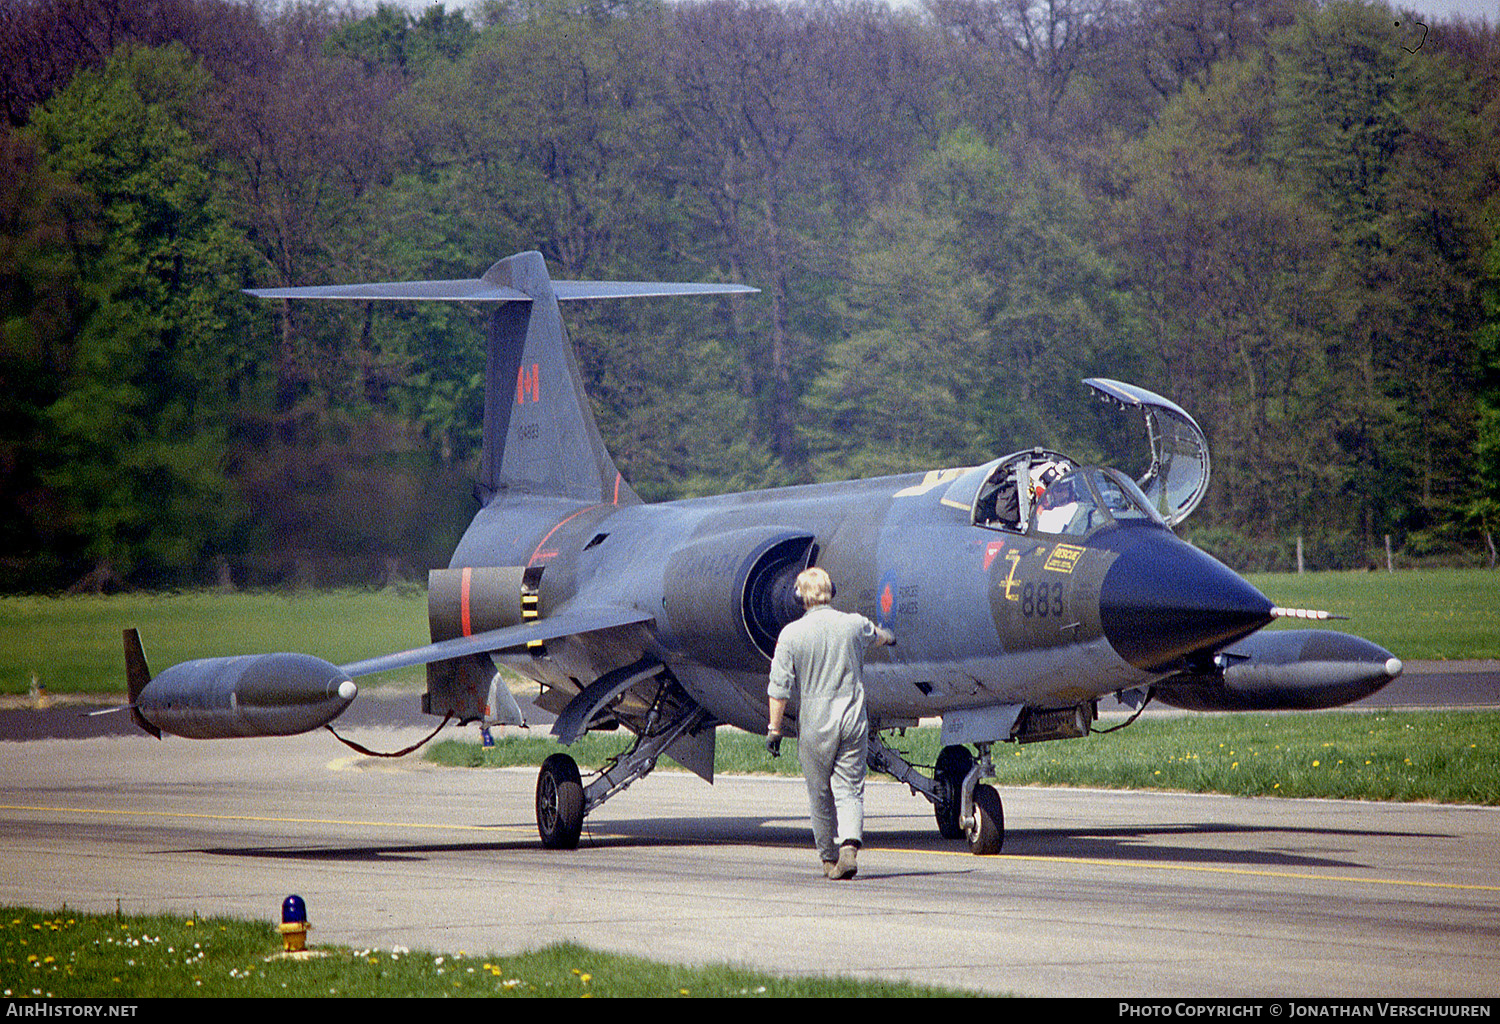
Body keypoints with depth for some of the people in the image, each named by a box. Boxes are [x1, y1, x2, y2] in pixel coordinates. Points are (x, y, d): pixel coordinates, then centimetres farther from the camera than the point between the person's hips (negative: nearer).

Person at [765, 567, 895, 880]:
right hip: (853, 720, 2)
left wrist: (774, 728, -2)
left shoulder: (791, 634, -8)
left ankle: (829, 858, 19)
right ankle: (850, 845, -22)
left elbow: (779, 688, -9)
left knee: (820, 795, 11)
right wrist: (888, 637, 52)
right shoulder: (854, 625, 2)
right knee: (850, 789, 1)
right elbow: (876, 635, 28)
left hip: (814, 725, -2)